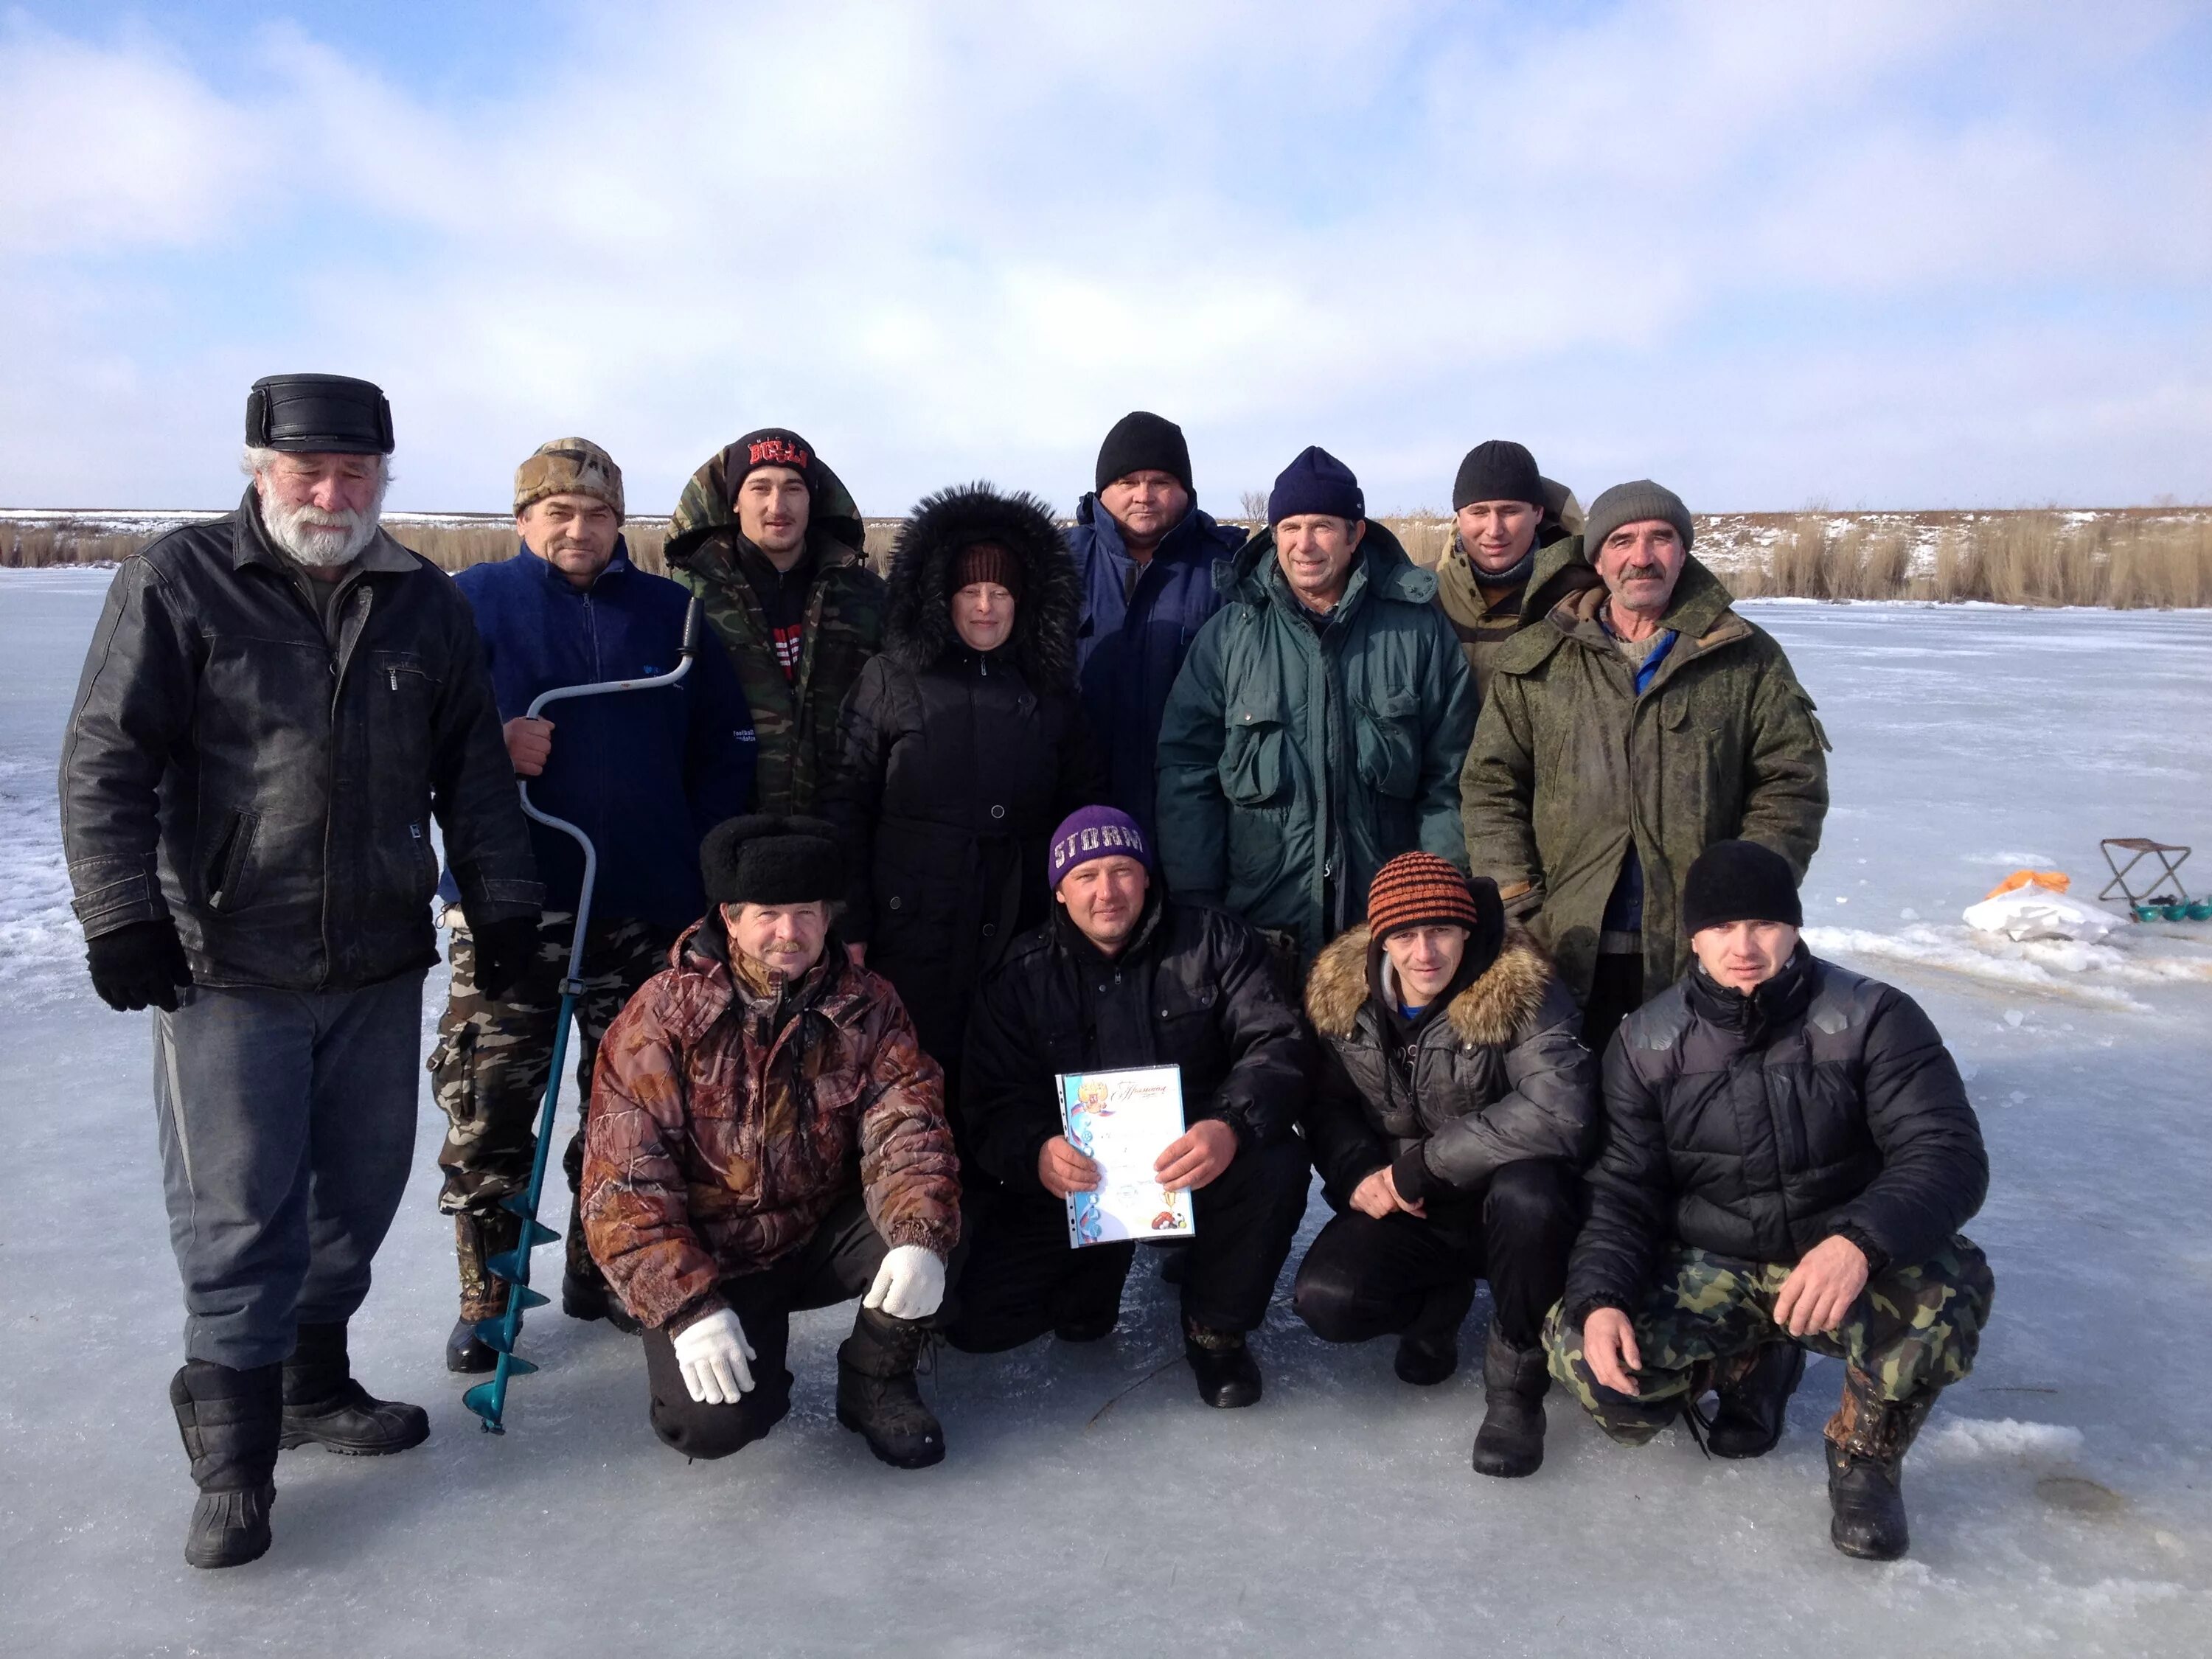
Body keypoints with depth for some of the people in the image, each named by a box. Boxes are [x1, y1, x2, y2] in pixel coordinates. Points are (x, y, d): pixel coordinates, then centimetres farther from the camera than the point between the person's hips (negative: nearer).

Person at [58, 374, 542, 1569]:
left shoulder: (425, 603, 7)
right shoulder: (176, 585, -4)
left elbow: (474, 772, 10)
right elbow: (106, 762, -7)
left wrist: (501, 907, 7)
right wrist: (121, 914, -14)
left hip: (381, 965, 4)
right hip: (227, 969, -4)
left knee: (360, 1189, 14)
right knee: (236, 1212, -1)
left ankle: (311, 1381, 33)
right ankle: (233, 1457, 13)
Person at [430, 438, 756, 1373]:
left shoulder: (671, 613, 7)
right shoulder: (476, 601, 2)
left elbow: (725, 751, 8)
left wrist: (705, 871, 0)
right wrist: (490, 747, -18)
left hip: (647, 908, 2)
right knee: (486, 1106, -2)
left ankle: (602, 1274, 28)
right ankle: (486, 1296, 15)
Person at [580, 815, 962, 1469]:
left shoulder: (867, 1005, -5)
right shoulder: (664, 1015, -13)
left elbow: (906, 1127, -14)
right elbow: (623, 1179, -16)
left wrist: (921, 1237, -34)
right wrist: (688, 1306, -27)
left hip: (821, 1236, 3)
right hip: (707, 1258, -2)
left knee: (925, 1220, -26)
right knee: (714, 1421, -24)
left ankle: (877, 1380, 1)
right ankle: (758, 1348, 12)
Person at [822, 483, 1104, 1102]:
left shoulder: (1051, 693, 10)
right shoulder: (889, 683, 3)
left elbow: (1084, 810, 13)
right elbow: (845, 807, -1)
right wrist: (849, 928, -6)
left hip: (1024, 934, 2)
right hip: (914, 934, -2)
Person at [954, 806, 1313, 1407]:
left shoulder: (1215, 942, -5)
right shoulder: (1020, 976, -2)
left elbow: (1276, 1044, -14)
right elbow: (993, 1105, -7)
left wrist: (1231, 1127, -36)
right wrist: (1037, 1153, -32)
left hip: (1199, 1168, 0)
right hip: (1072, 1180, 1)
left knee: (1274, 1165, -34)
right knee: (975, 1319, -16)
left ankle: (1217, 1328, -5)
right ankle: (1098, 1268, 17)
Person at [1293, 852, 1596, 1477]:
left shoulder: (1523, 994, -19)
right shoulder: (1342, 996, -5)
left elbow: (1561, 1113, -33)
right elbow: (1326, 1105, 7)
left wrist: (1423, 1165, -27)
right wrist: (1356, 1175, -15)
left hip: (1509, 1209, -3)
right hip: (1404, 1212, 4)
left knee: (1527, 1193, -38)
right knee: (1325, 1301, -23)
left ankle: (1516, 1382, -12)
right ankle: (1442, 1299, 14)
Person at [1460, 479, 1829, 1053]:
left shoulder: (1746, 659, 4)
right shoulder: (1535, 660, 5)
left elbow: (1792, 783, 3)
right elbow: (1490, 787, 4)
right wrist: (1517, 904, -4)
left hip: (1700, 950, 0)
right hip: (1568, 948, 1)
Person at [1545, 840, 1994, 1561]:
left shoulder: (1872, 1017, -12)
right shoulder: (1647, 1042, -4)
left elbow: (1948, 1154, -20)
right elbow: (1623, 1189, -2)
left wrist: (1859, 1243, -41)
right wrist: (1600, 1297, -23)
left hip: (1848, 1266, -2)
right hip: (1706, 1272, 2)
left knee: (1949, 1285, -35)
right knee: (1581, 1350, -22)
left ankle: (1867, 1452, -3)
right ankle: (1751, 1362, 12)